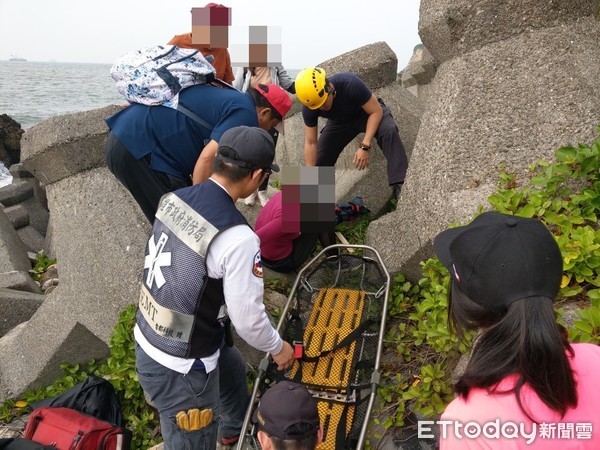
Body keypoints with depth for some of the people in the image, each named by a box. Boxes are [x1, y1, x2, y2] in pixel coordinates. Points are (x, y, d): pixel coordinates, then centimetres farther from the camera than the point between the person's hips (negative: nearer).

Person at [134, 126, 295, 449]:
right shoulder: (237, 238, -30)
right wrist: (277, 347, 1)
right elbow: (248, 318, -20)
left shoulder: (174, 199, -8)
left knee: (232, 370, 33)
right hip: (179, 369, -8)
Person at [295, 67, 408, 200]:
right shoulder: (309, 107, -27)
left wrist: (364, 146, -37)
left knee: (389, 131, -35)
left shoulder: (351, 83, -38)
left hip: (367, 112, -3)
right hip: (339, 122, 3)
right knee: (320, 160, -5)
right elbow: (310, 143, -19)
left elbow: (376, 112, -28)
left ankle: (400, 186, -36)